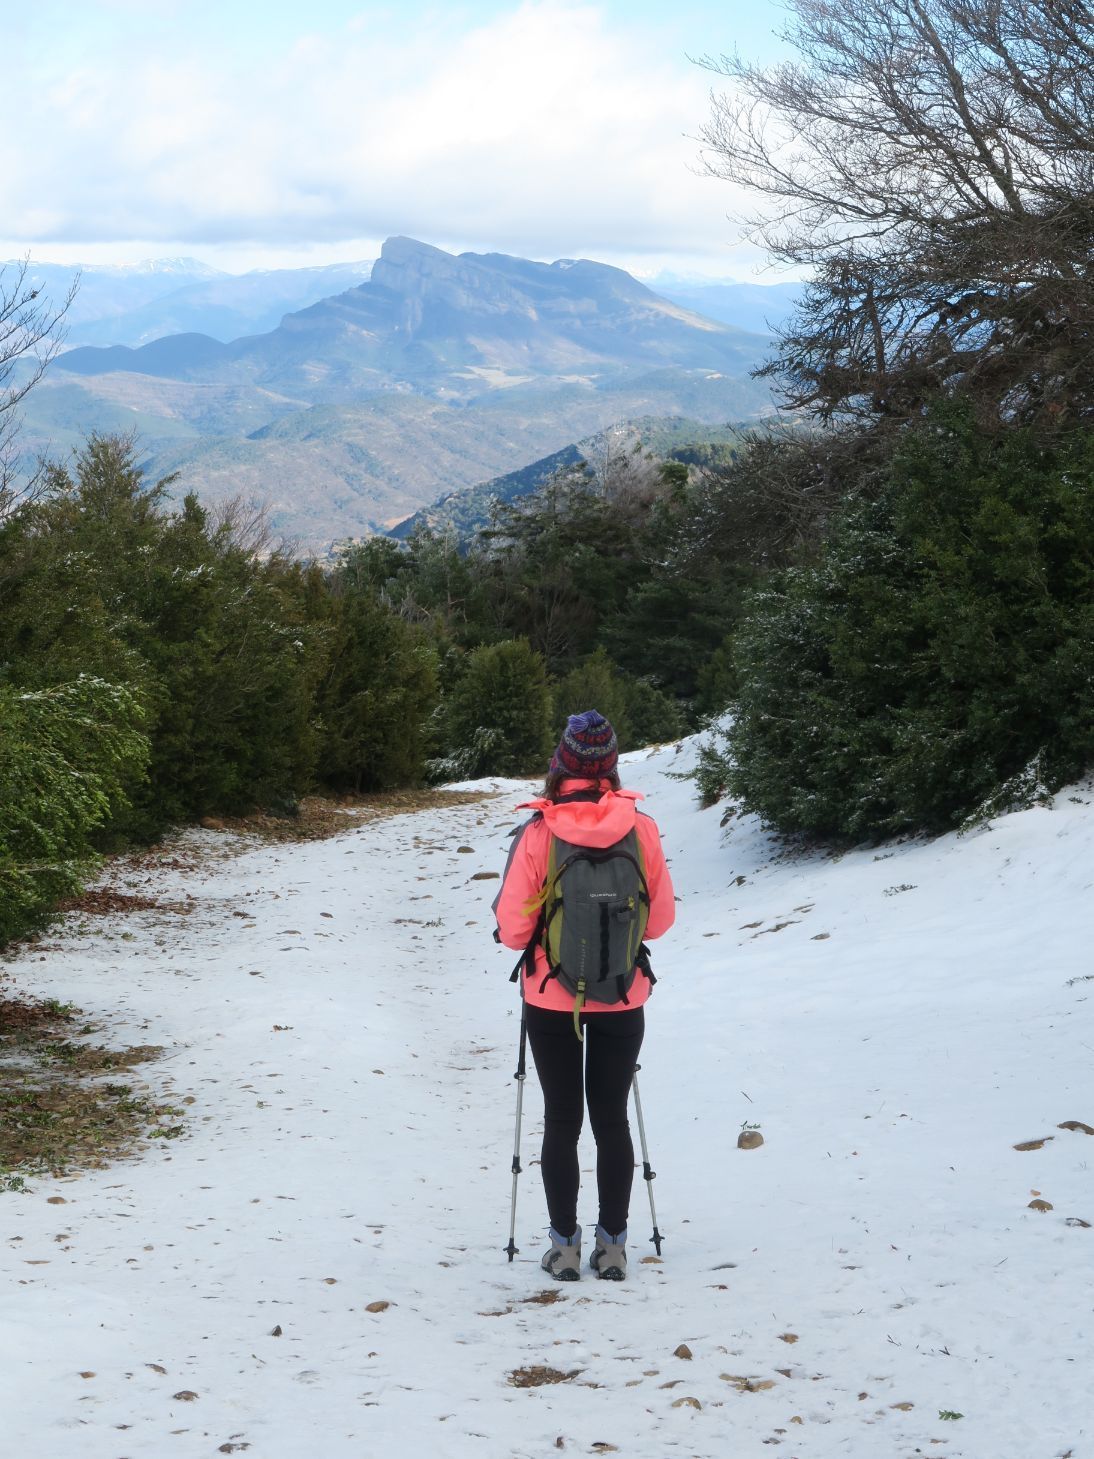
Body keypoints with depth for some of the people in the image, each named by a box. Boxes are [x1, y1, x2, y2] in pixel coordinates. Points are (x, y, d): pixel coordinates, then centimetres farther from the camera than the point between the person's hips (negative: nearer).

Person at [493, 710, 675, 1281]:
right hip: (622, 999, 2)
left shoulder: (538, 832, -15)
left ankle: (565, 1246, 14)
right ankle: (612, 1245, 17)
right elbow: (661, 918, 0)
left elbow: (513, 927, -12)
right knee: (612, 1119, 12)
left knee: (561, 1121, 9)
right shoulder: (641, 828, -9)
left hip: (552, 999, -2)